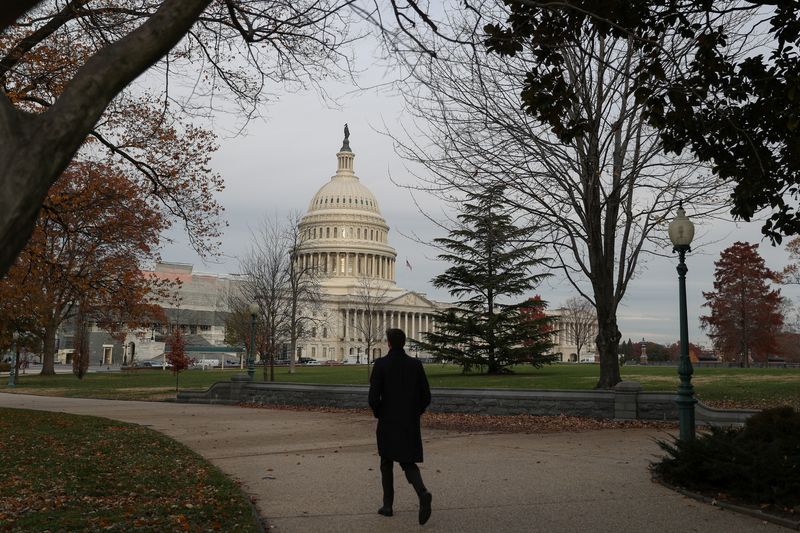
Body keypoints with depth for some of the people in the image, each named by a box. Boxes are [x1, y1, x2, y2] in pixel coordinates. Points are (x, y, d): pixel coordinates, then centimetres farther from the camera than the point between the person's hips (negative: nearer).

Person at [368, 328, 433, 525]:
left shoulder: (381, 364, -10)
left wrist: (378, 414, 5)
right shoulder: (415, 364, 0)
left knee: (386, 464, 16)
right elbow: (426, 396, 0)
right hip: (411, 424, 2)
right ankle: (423, 494, -18)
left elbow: (374, 397, -14)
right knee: (408, 463, 9)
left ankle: (387, 505, 20)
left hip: (388, 423, -2)